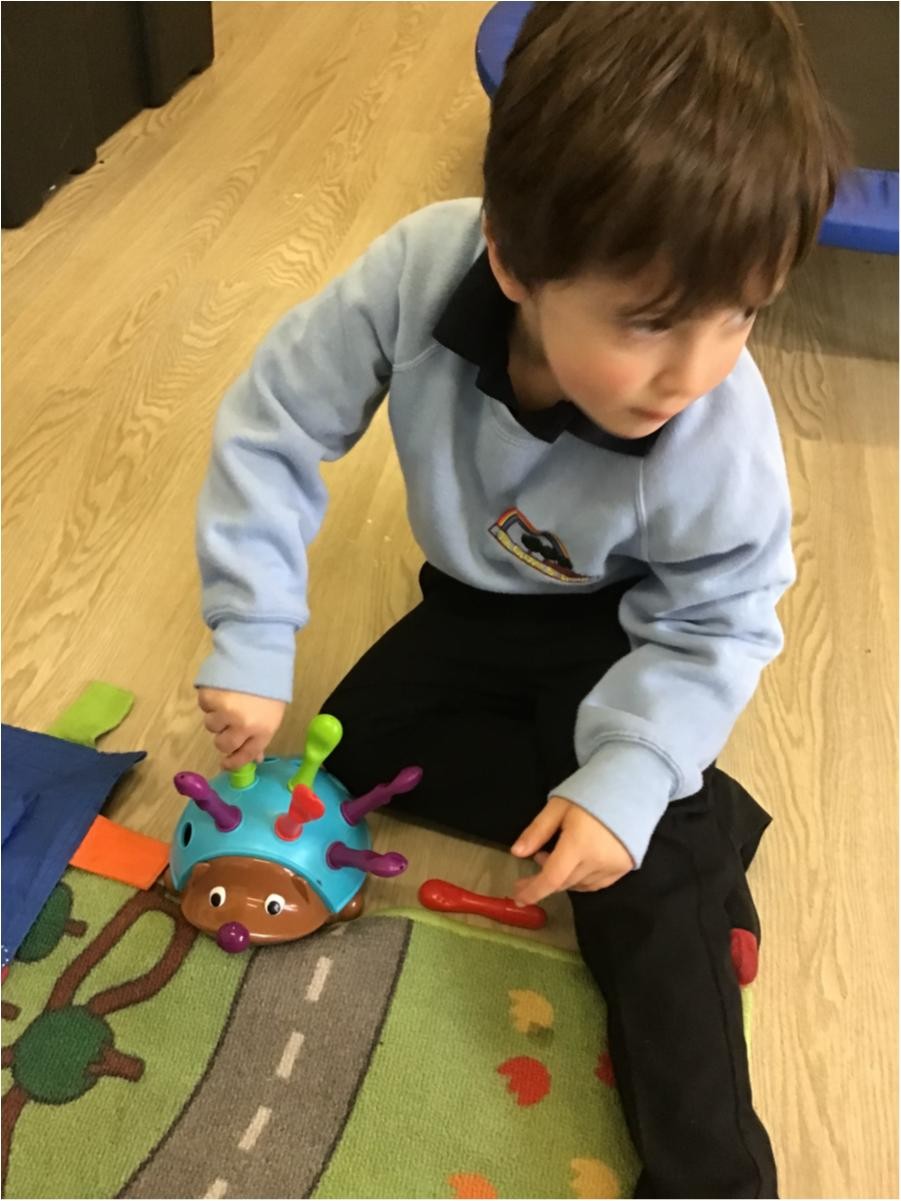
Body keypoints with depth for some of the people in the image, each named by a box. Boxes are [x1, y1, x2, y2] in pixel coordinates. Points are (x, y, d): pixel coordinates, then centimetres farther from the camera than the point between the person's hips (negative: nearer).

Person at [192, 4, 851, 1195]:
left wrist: (628, 781, -34)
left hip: (620, 633, -4)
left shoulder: (720, 434, -36)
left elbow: (717, 625, -20)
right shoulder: (419, 270, -34)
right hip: (478, 600, 4)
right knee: (357, 750, -7)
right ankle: (702, 826, -3)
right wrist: (251, 639, -23)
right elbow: (274, 422, -22)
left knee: (649, 869, -18)